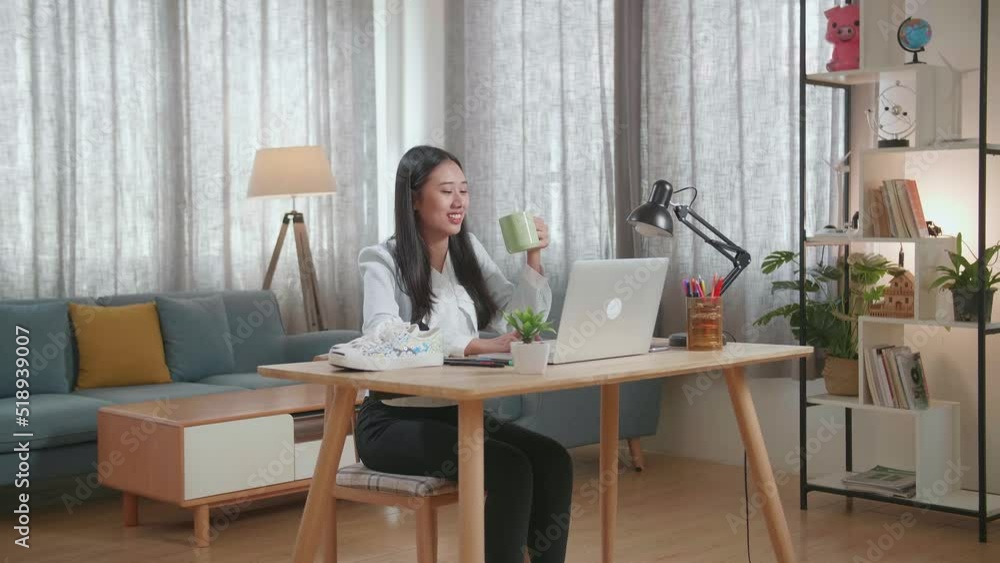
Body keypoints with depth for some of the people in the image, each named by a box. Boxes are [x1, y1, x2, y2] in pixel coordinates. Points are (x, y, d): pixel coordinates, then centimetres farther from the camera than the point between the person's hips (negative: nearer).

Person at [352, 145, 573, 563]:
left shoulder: (469, 252, 9)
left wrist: (533, 257, -7)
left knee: (553, 460, -18)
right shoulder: (382, 260, -10)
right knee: (509, 469, -27)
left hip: (458, 413, 6)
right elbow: (384, 339, -28)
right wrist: (480, 345, -38)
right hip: (395, 422, -6)